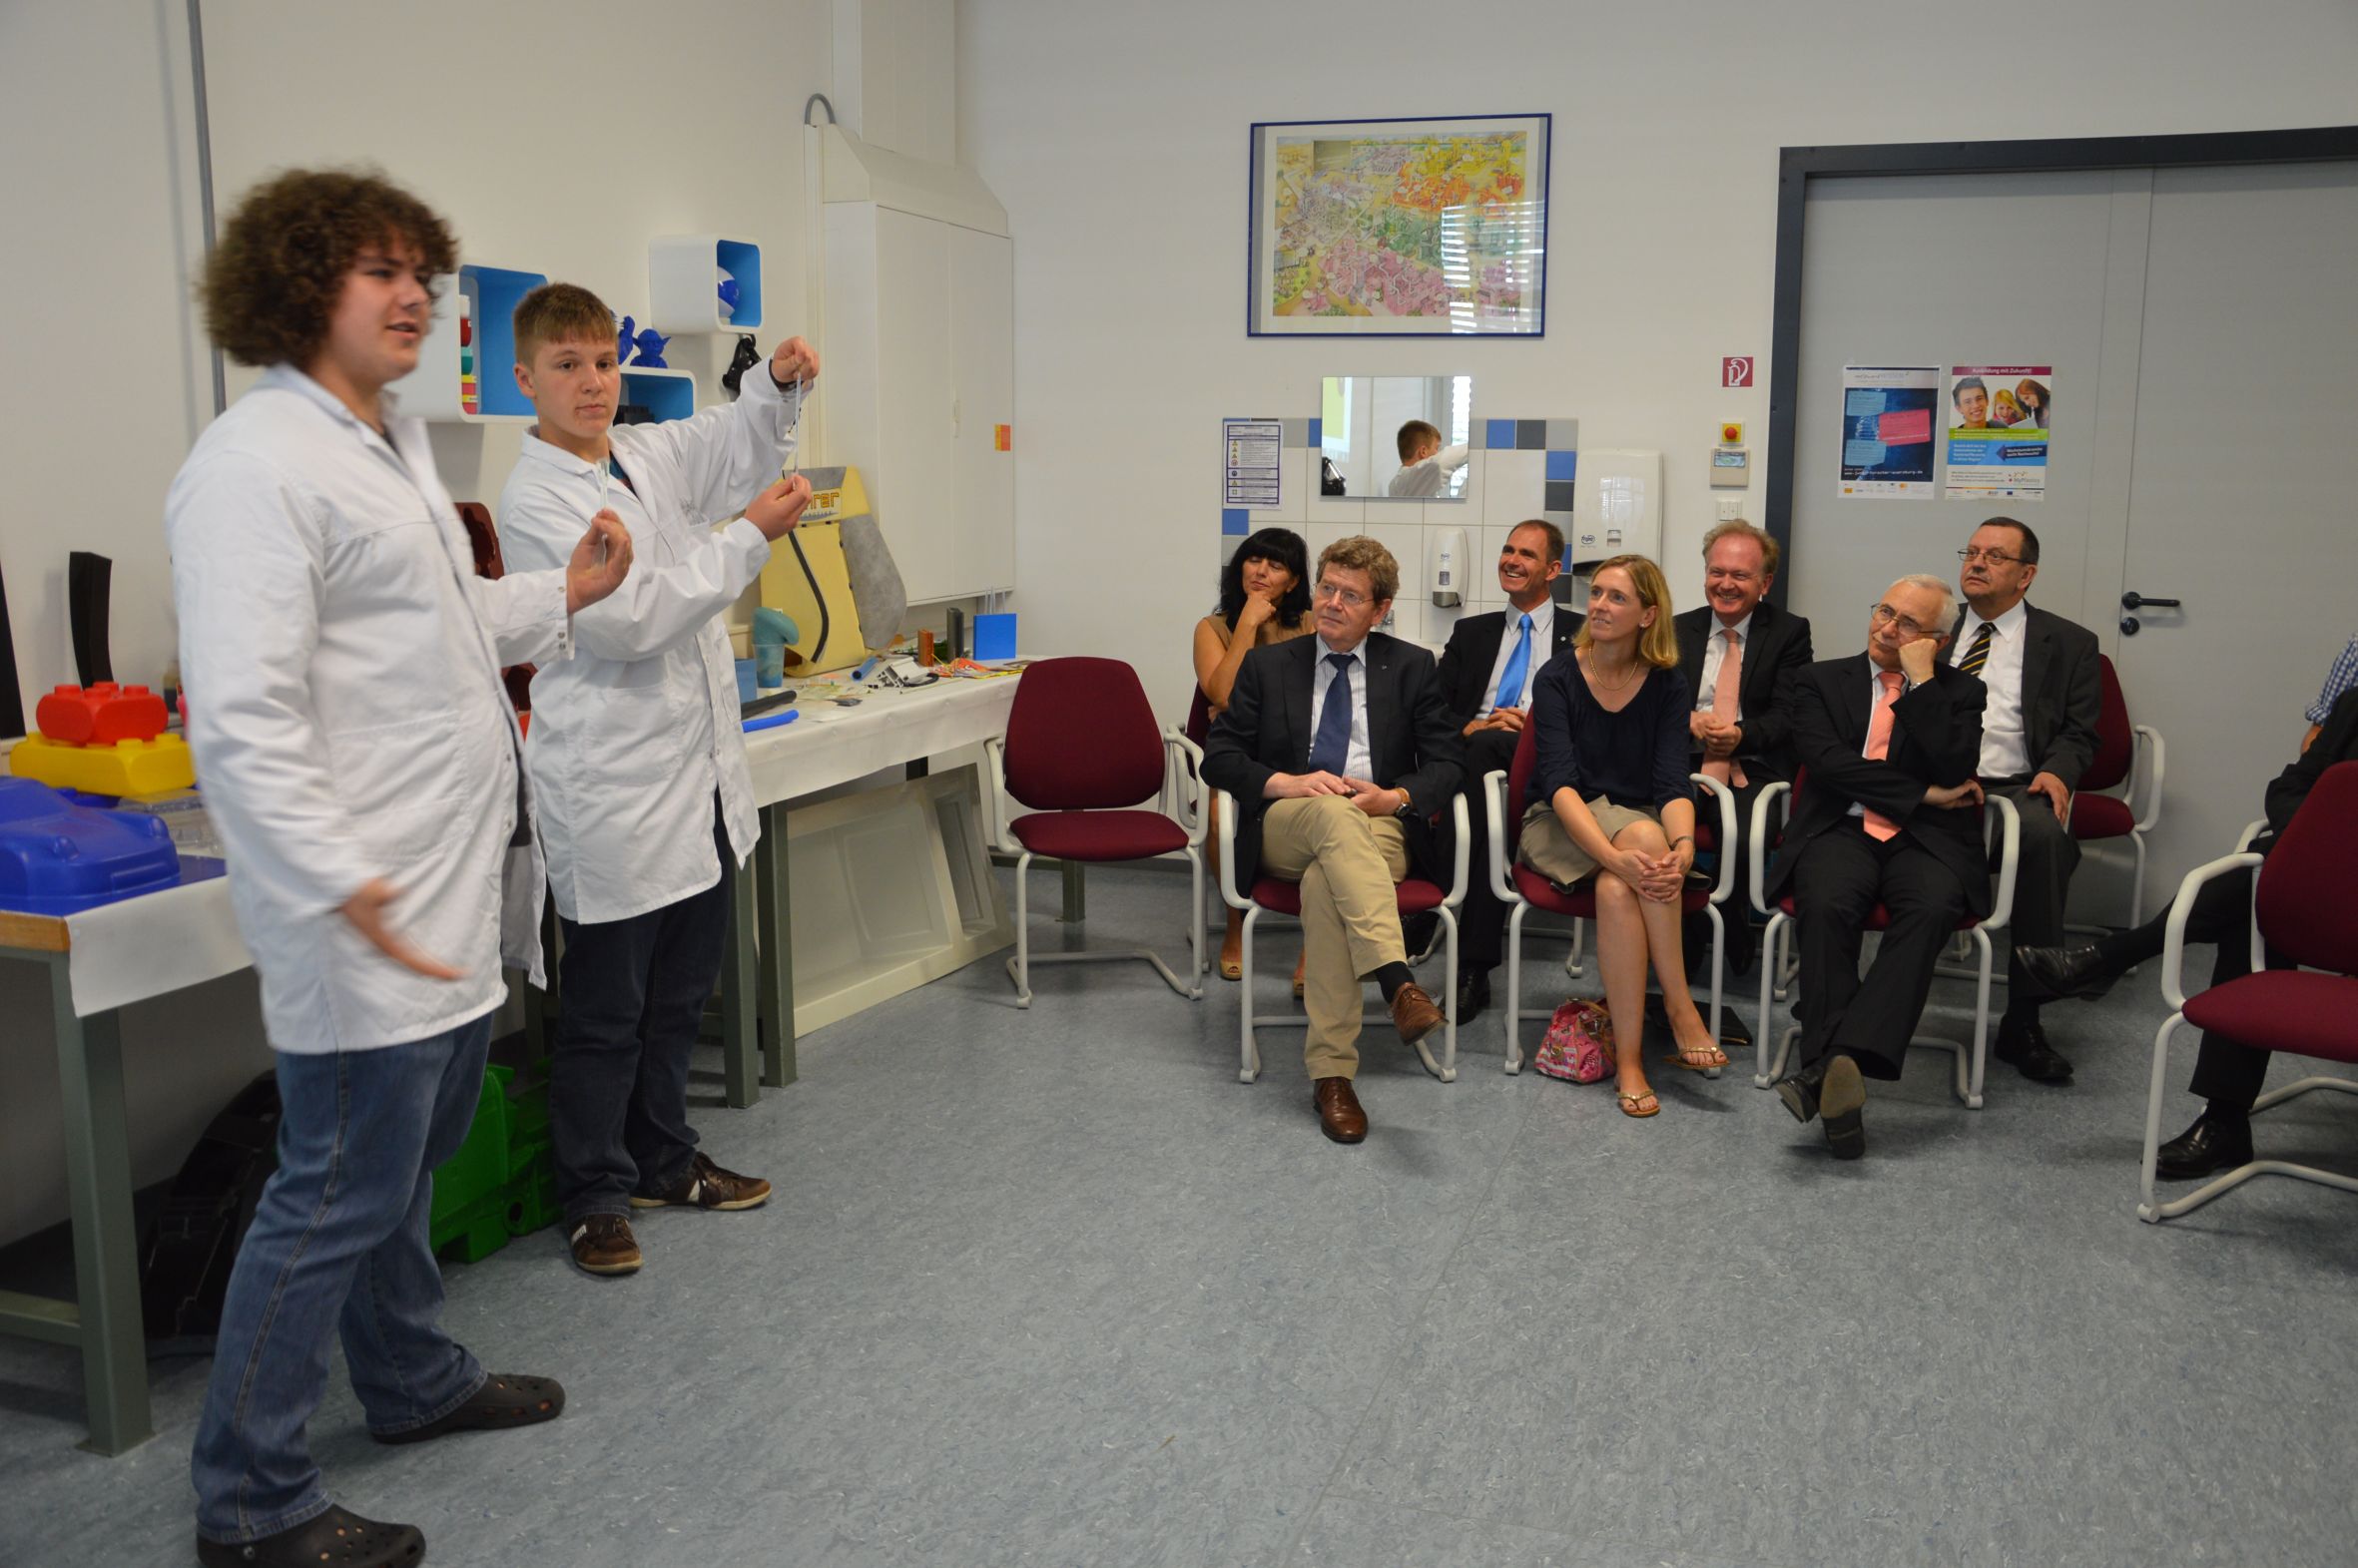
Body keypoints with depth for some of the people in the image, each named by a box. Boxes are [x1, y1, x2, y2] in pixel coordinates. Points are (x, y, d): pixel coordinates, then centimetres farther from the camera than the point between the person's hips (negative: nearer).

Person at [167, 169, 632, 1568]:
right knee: (341, 1195, 1)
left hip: (455, 890, 10)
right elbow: (243, 719, -24)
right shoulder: (258, 465, -17)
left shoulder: (396, 440, 15)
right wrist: (344, 887, -29)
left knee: (413, 1157, 24)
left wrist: (564, 597, 12)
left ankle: (417, 1382, 43)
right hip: (370, 919, -10)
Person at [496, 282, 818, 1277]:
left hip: (699, 774, 8)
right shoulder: (534, 500, -14)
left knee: (681, 994, 18)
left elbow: (735, 442, 27)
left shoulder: (648, 456, 9)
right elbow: (627, 620, -22)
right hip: (614, 792, -8)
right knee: (605, 1014, 5)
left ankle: (663, 1161, 34)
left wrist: (779, 382, 6)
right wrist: (751, 537, -18)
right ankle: (594, 1196, 20)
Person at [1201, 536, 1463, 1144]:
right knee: (1333, 813, -39)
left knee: (1323, 882, -37)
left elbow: (1447, 763, 10)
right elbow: (1219, 756, 8)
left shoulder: (1412, 668, 15)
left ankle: (1331, 1072, -41)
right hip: (1284, 829, 0)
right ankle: (1397, 980, -56)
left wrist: (1396, 797, -11)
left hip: (1379, 830, 1)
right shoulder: (1267, 665, 15)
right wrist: (1287, 783, -11)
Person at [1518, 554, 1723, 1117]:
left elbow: (1673, 783, -11)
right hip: (1561, 827, -1)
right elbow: (1559, 782, -17)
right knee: (1643, 834, -34)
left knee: (1616, 890, -35)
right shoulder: (1557, 679, -5)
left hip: (1639, 825, 1)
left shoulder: (1667, 687, 1)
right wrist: (1616, 853, -34)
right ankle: (1680, 1007, -27)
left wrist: (1683, 848, -34)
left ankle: (1629, 1058, -27)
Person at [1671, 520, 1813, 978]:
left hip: (1755, 771, -2)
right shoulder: (1678, 630, 16)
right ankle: (1684, 935, -6)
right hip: (1685, 765, 2)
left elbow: (1787, 715, -2)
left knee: (1744, 839, -33)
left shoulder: (1789, 632, 7)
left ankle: (1731, 926, -2)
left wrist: (1741, 735, -22)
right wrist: (1690, 721, -14)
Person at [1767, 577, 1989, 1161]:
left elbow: (1956, 772, -4)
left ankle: (1846, 1059, -46)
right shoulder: (1822, 680, 17)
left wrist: (1922, 680, -3)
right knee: (1826, 904, -34)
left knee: (1932, 906, -35)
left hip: (1925, 840, 0)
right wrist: (1922, 795, -4)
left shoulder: (1958, 692, 16)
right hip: (1841, 829, 0)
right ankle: (1832, 1073, -40)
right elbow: (1825, 758, -1)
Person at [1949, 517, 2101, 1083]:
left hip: (2015, 788, -1)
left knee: (2044, 834, -37)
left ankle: (2023, 1022, -26)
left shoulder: (2069, 644, 15)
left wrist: (2056, 772, -13)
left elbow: (2077, 733, 11)